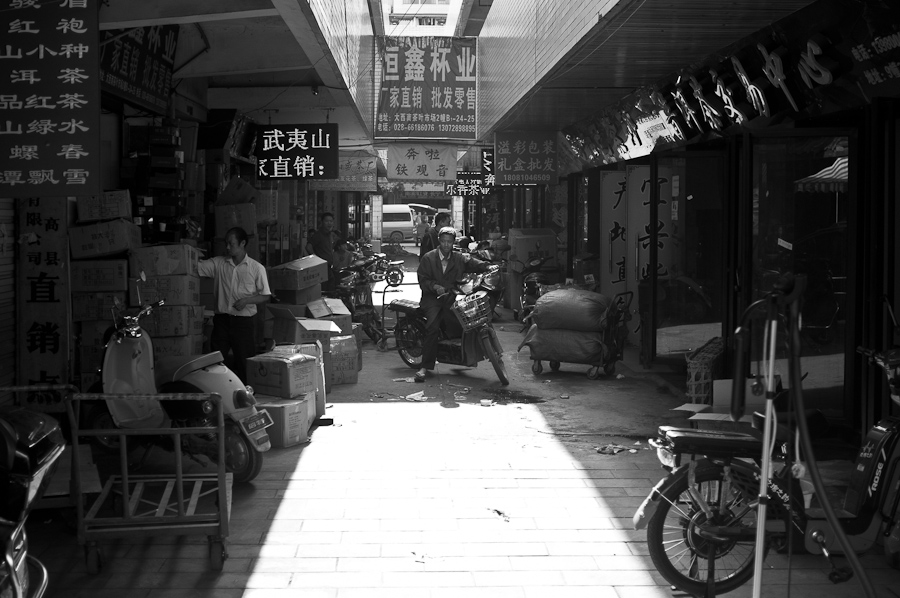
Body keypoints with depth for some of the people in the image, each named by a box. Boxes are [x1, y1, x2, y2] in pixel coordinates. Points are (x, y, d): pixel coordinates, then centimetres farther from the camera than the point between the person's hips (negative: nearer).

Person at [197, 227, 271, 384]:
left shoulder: (257, 268, 1)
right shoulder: (218, 263, 8)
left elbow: (265, 296, 2)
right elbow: (195, 267, 3)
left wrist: (247, 300, -12)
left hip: (244, 322, -2)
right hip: (221, 318, 2)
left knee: (244, 365, 1)